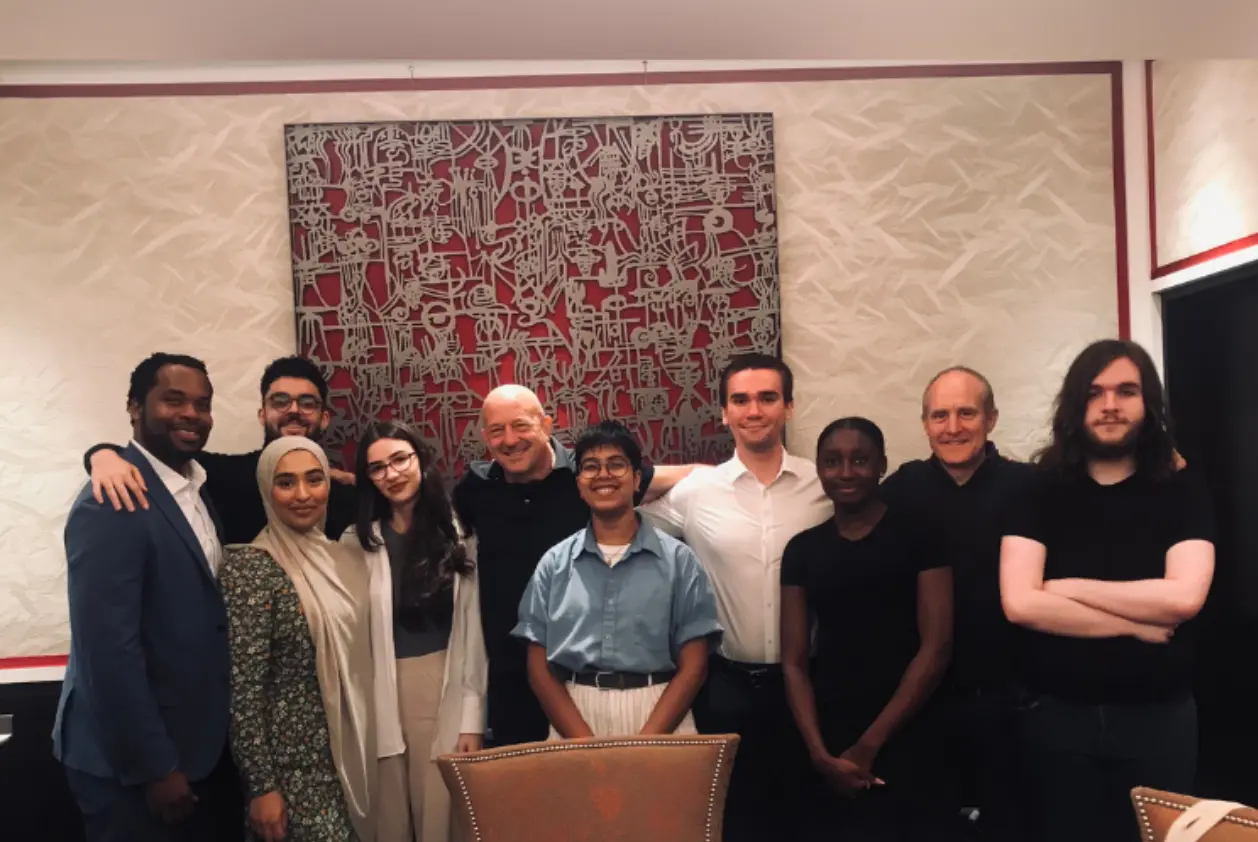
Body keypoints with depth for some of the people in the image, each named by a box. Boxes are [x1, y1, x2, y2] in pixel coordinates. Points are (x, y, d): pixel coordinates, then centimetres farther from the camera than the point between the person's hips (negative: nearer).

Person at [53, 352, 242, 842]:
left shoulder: (197, 487, 6)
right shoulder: (111, 504, -20)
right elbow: (107, 647, -23)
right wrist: (155, 766, -19)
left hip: (202, 743, 8)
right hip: (132, 761, -8)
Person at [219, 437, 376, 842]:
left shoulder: (343, 557, 5)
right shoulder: (249, 566, -14)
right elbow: (243, 689, -15)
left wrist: (371, 745, 11)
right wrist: (262, 786, -15)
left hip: (353, 751, 6)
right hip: (296, 762, -6)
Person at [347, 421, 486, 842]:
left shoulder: (457, 537, 3)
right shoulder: (357, 543, 0)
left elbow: (472, 631, 1)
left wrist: (472, 718, -2)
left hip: (448, 693, 1)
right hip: (382, 698, 0)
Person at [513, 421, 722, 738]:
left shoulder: (677, 558, 0)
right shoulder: (554, 563, 4)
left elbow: (693, 666, -2)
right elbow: (538, 668, 3)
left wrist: (644, 741, -14)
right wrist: (584, 742, -10)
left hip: (657, 717, -1)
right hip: (574, 717, 1)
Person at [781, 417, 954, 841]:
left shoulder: (920, 535, -2)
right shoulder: (802, 549, 7)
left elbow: (936, 647, -8)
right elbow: (794, 662, 4)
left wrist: (869, 745, -10)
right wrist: (820, 752, -9)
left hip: (906, 739, -3)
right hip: (830, 746, 3)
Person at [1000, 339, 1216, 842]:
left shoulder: (1182, 492, -1)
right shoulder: (1040, 492, -3)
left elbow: (1184, 597, -17)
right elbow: (1019, 604, -16)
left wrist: (1069, 588, -14)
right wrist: (1137, 625, -13)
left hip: (1159, 715, 0)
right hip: (1056, 714, 0)